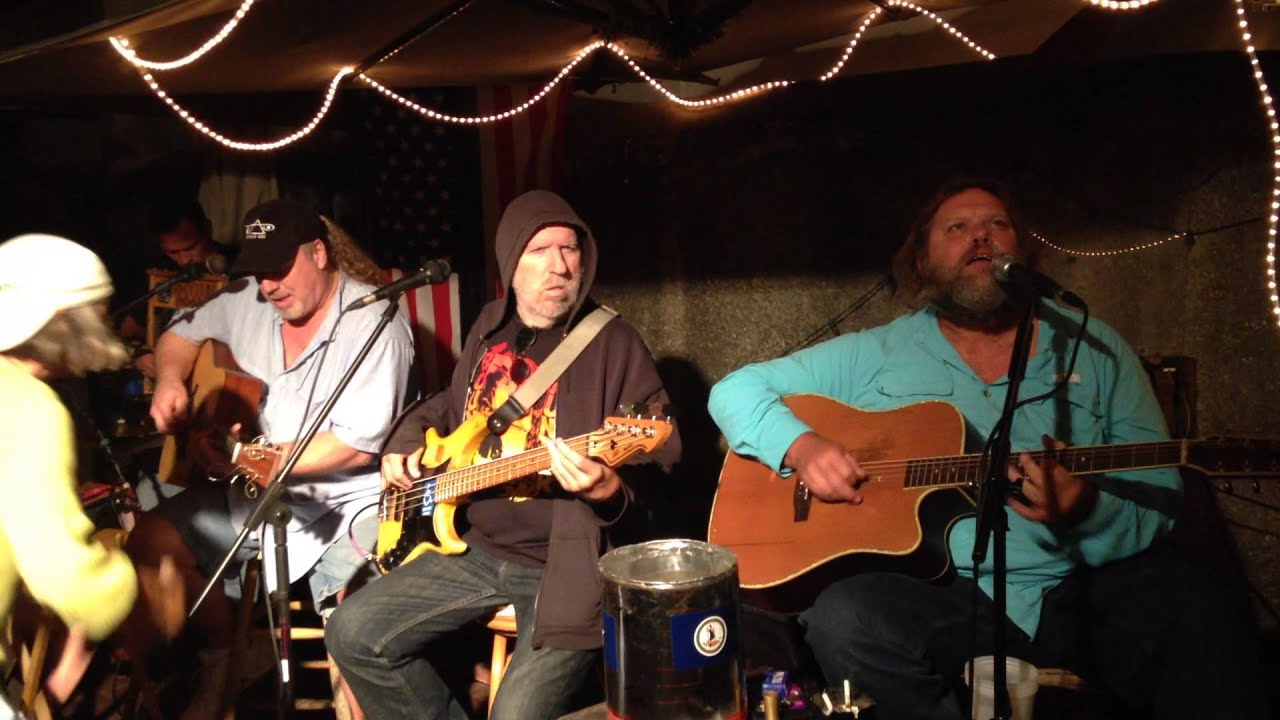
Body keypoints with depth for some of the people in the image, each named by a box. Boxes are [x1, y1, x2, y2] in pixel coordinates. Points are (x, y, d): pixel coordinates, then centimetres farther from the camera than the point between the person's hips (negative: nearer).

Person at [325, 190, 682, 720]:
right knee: (353, 635, -1)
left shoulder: (611, 341, -10)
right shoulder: (490, 327, 9)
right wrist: (405, 442, 9)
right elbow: (447, 404, 27)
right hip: (477, 549, 6)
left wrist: (610, 490, -35)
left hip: (564, 561, -6)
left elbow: (663, 452, -15)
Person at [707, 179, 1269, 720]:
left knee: (1206, 628, -30)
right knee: (844, 619, -31)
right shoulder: (877, 355, 6)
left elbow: (1160, 504, 6)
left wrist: (1085, 511, -18)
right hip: (941, 593, 0)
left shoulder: (1095, 349, 9)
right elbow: (737, 389, 7)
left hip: (1091, 585, 1)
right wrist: (801, 445, -14)